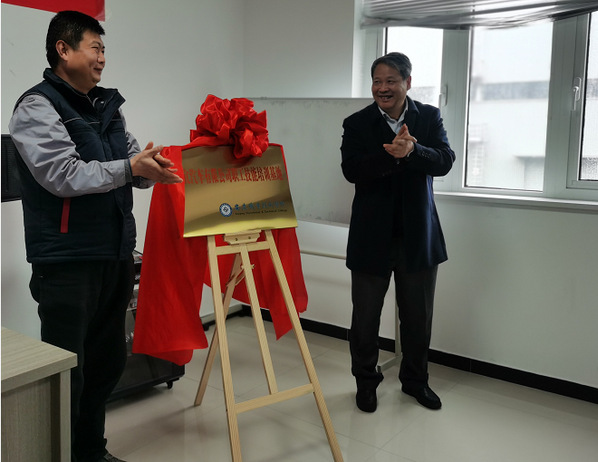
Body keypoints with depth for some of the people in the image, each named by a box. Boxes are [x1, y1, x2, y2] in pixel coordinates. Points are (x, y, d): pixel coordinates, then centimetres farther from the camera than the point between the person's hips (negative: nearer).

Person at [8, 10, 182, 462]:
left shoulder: (107, 106, 15)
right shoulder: (37, 107, -8)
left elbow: (136, 161, 11)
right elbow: (63, 175, -20)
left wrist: (159, 165, -9)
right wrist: (130, 168, -22)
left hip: (115, 255, 8)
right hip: (67, 263, -8)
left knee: (107, 362, 18)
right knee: (67, 373, 2)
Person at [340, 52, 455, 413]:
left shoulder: (430, 117, 2)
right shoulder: (357, 123, -2)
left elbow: (444, 161, -12)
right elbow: (351, 170, -17)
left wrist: (412, 150, -31)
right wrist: (391, 155, -31)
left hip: (418, 235, 2)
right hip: (372, 235, -1)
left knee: (418, 316, 14)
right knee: (365, 316, 10)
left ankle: (415, 379, 36)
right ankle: (366, 381, 31)